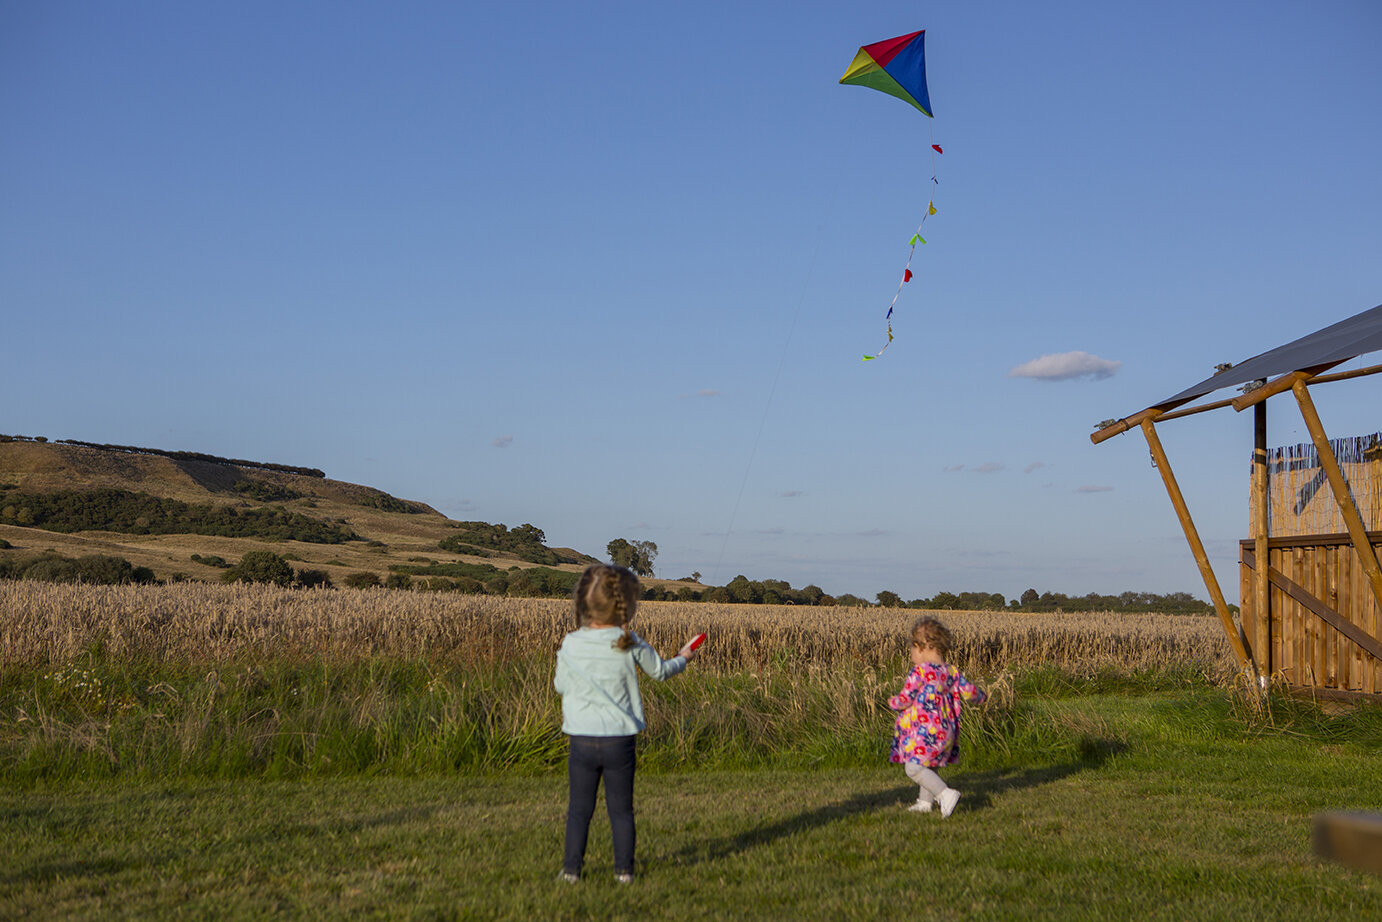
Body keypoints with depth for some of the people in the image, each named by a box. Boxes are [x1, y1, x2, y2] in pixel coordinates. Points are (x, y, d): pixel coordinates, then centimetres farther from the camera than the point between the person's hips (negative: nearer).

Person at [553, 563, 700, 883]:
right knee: (621, 809, 10)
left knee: (579, 808, 9)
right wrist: (683, 658, 29)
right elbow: (660, 671, 9)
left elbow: (561, 686, 6)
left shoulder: (571, 644, -7)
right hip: (620, 739, 0)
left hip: (582, 739, 0)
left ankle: (571, 869, 12)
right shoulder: (631, 644, -8)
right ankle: (624, 869, 14)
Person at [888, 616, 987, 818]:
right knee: (929, 765, 22)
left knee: (914, 767, -11)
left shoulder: (919, 672, -13)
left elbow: (904, 700, -11)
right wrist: (980, 696, 34)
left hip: (924, 730, -9)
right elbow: (969, 692, 10)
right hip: (945, 730, 9)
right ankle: (925, 802, 30)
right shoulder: (952, 672, 7)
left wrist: (892, 702, 12)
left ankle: (946, 794, -21)